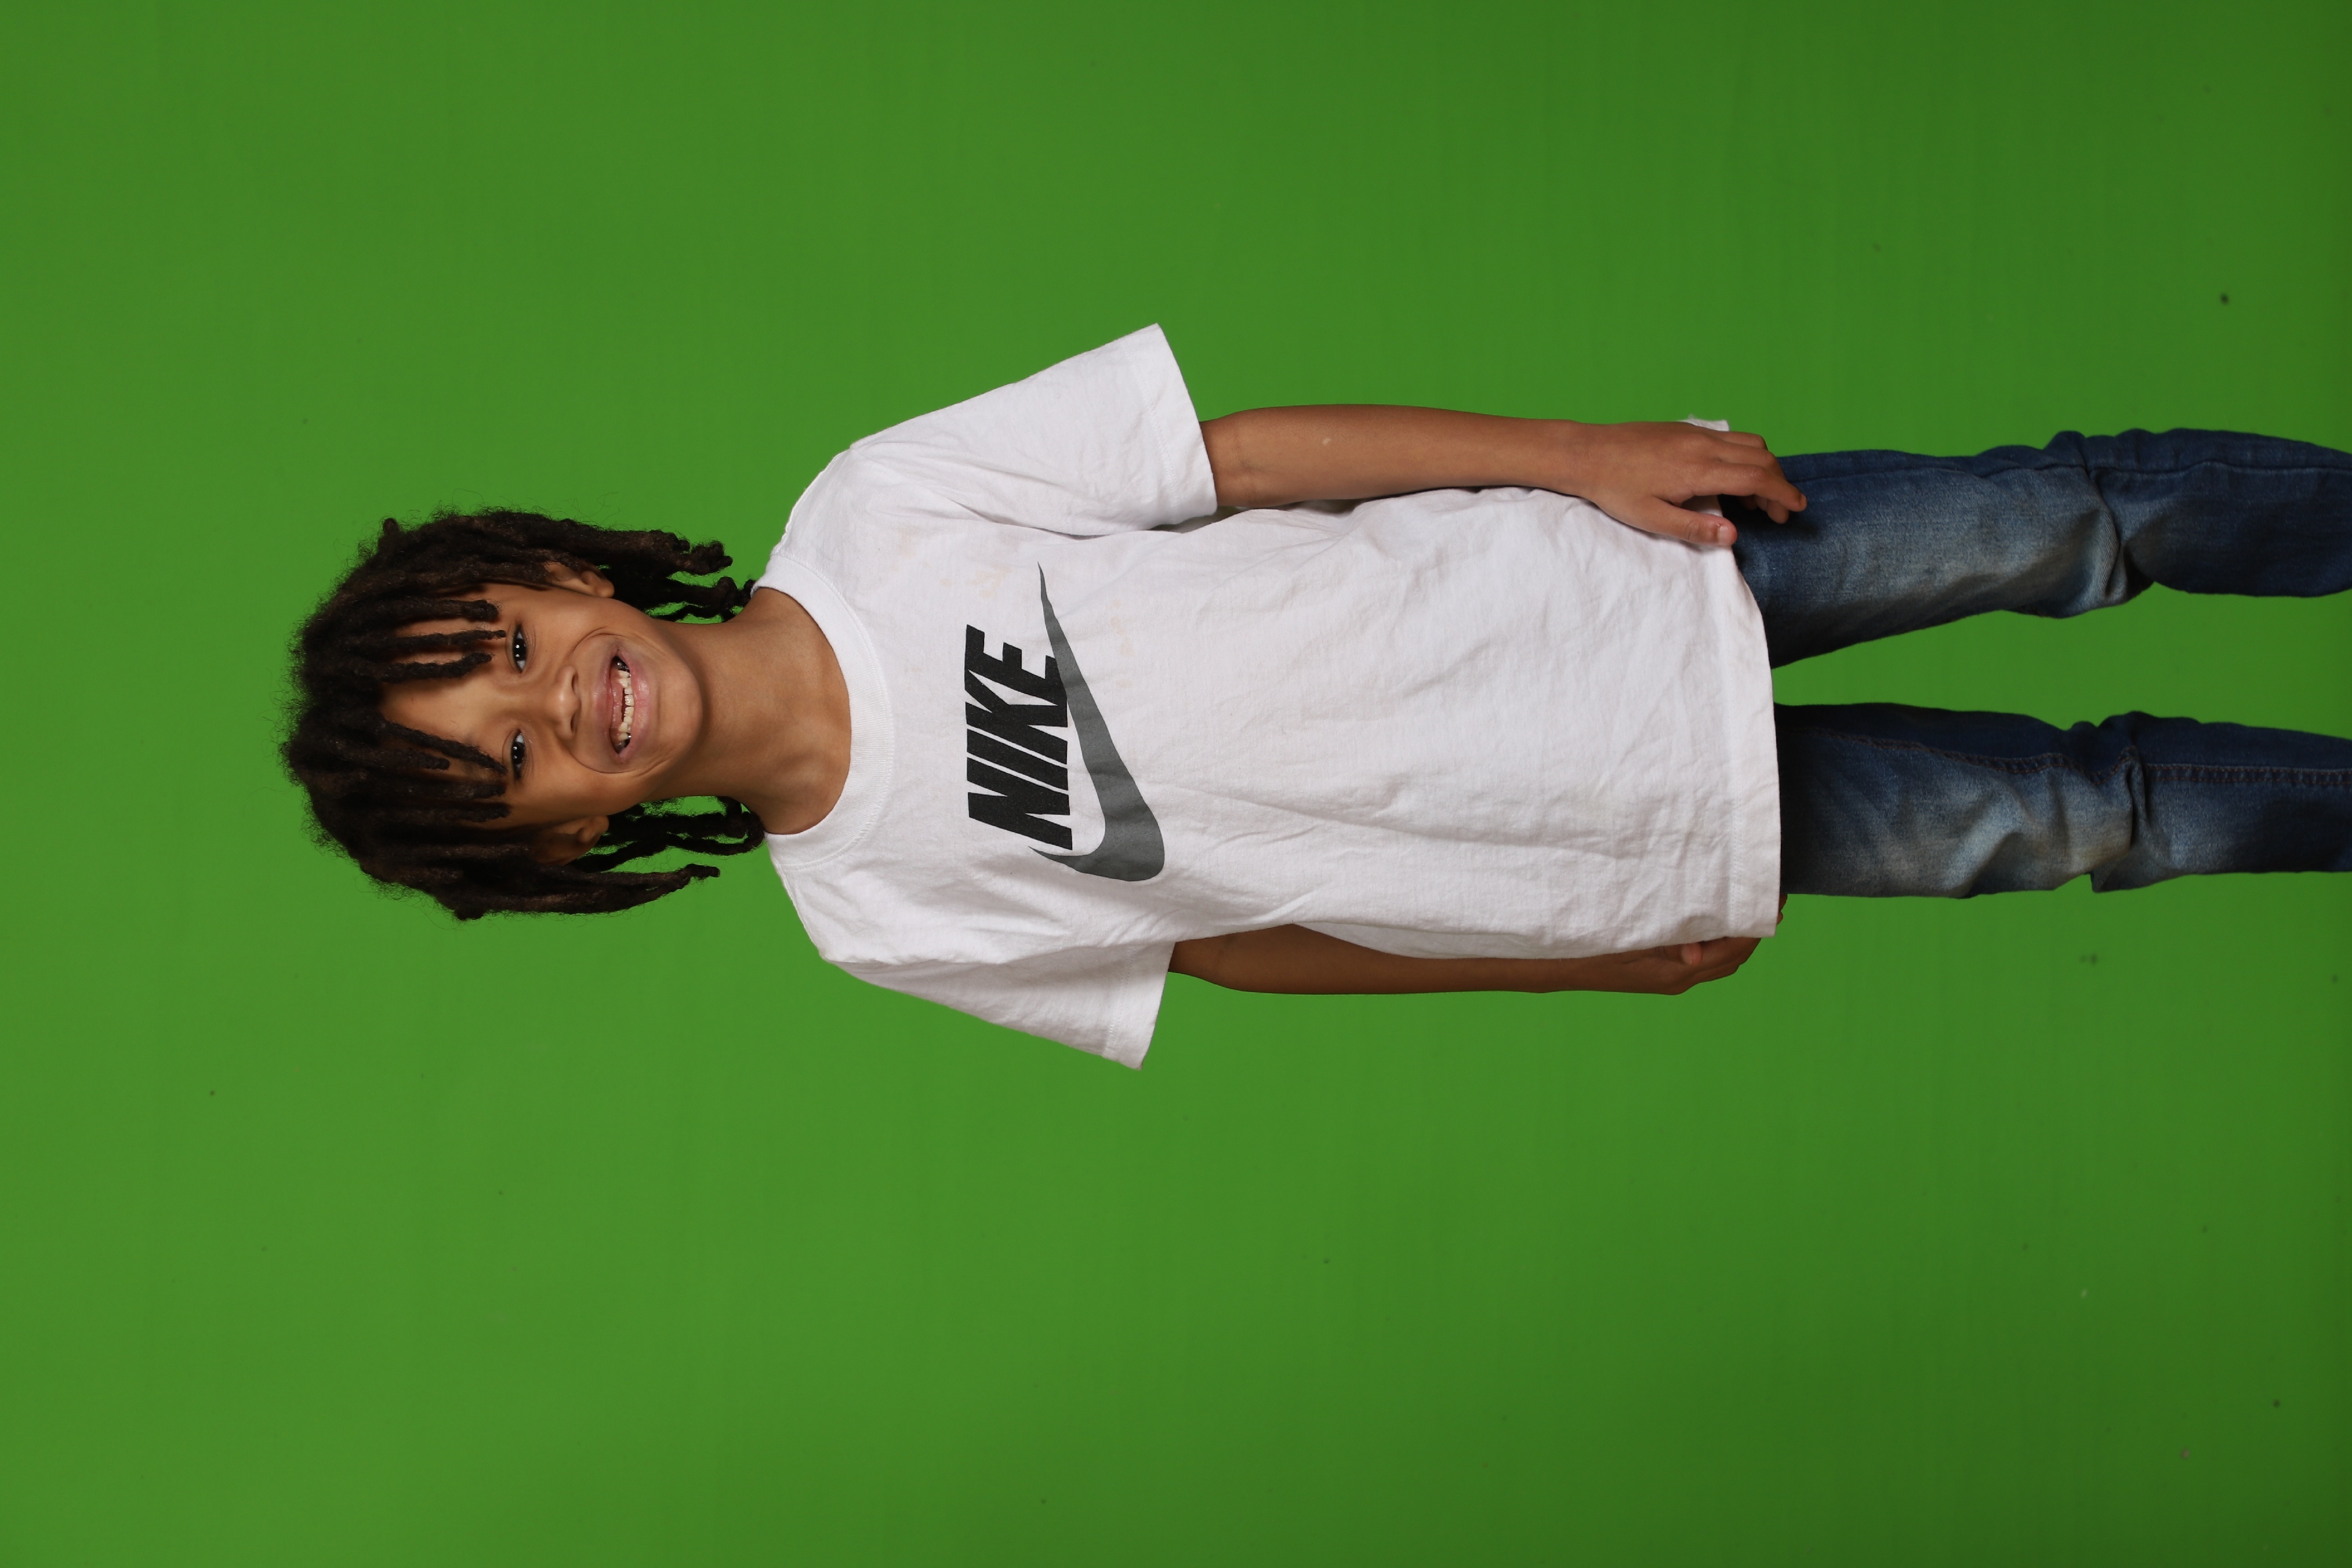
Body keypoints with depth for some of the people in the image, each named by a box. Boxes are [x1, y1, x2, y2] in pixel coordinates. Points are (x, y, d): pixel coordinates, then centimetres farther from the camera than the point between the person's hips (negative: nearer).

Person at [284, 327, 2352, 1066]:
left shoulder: (873, 510, -12)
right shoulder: (879, 919, -8)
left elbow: (1248, 447, -8)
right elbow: (1220, 941, 1)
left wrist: (1581, 453, -15)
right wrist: (1595, 961, 3)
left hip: (1608, 572, 1)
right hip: (1641, 843, -1)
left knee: (2043, 526, -2)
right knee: (2065, 814, 1)